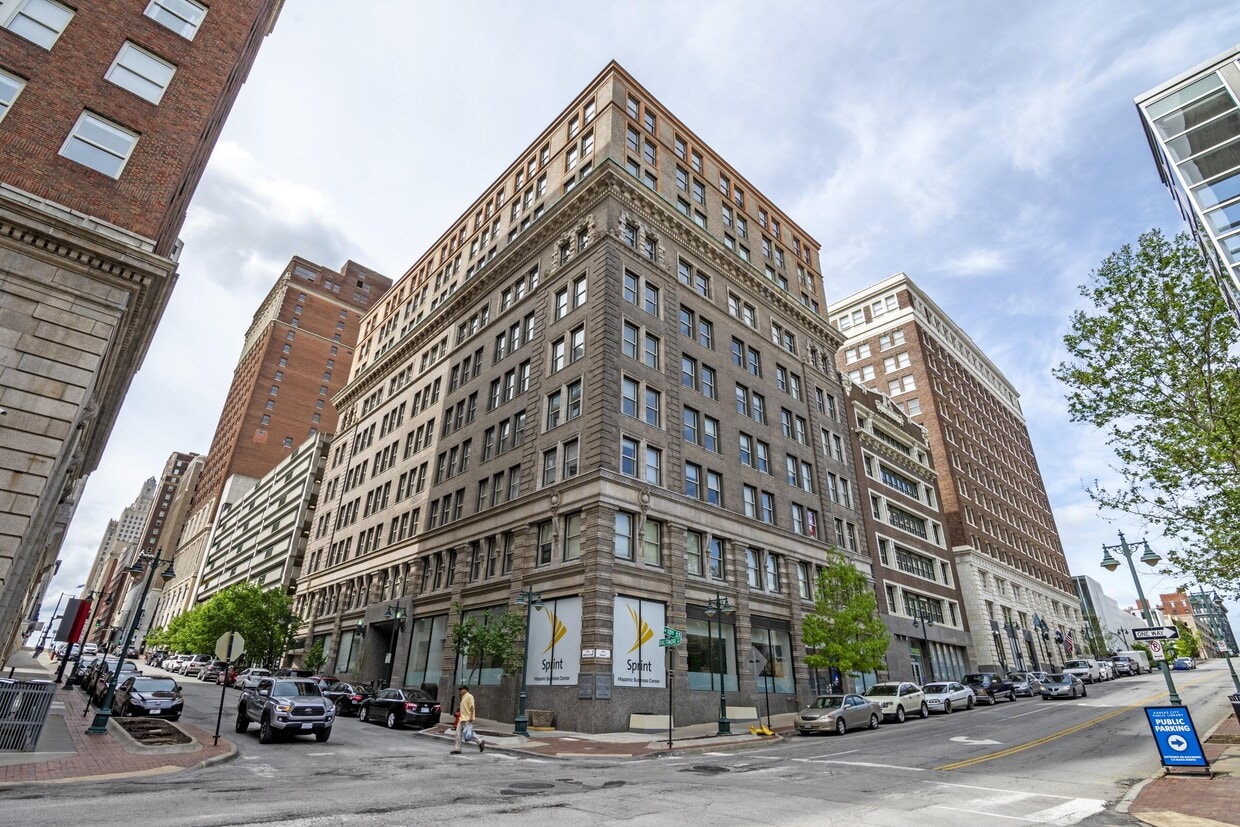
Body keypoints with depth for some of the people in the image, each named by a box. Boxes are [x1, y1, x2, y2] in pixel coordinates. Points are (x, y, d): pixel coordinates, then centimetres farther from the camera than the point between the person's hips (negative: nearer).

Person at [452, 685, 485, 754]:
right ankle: (458, 749, 7)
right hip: (462, 719, 10)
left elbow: (472, 707, -17)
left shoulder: (469, 696, -11)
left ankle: (480, 743, 8)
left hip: (468, 719, -10)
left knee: (469, 734, -6)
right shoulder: (463, 698, 18)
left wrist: (471, 717, -23)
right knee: (458, 733, 3)